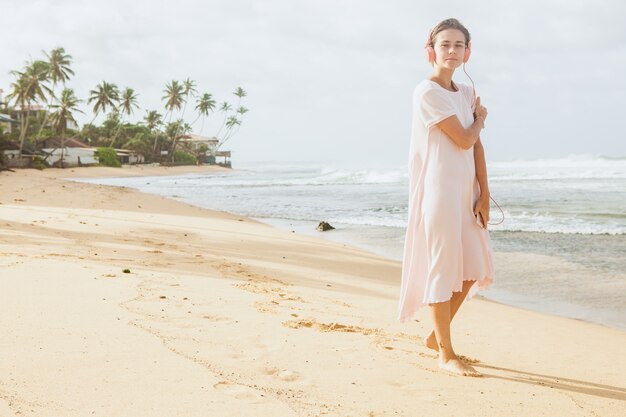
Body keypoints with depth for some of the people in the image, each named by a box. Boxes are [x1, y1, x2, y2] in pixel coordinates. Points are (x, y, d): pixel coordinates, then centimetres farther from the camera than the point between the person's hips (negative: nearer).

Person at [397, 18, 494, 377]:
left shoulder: (466, 93, 14)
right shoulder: (427, 92, -11)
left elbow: (477, 145, 9)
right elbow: (464, 140, -13)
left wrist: (484, 194, 3)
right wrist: (480, 118, 7)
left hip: (466, 191, 8)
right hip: (438, 190, -8)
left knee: (473, 268, 13)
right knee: (442, 268, -3)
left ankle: (437, 336, 30)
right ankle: (447, 354, 7)